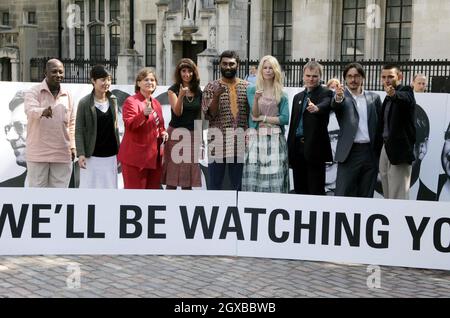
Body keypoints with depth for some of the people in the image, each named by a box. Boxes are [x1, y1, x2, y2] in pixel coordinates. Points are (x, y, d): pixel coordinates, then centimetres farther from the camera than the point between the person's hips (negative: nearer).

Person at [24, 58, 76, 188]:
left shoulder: (67, 95, 9)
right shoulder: (34, 92, -4)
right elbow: (30, 110, -24)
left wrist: (72, 146, 8)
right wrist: (43, 111, -46)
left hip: (62, 154, 4)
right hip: (38, 153, -3)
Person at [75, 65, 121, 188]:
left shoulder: (113, 100, 6)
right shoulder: (84, 103, -7)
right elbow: (79, 130, -7)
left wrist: (118, 150, 13)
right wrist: (81, 154, -15)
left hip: (110, 155, 4)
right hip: (92, 156, -4)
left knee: (109, 186, 9)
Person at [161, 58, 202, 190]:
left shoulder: (198, 91, 9)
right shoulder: (173, 90, -2)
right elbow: (177, 112, -13)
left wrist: (201, 135, 12)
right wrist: (181, 95, -29)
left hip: (193, 135, 4)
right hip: (176, 133, -4)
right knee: (172, 178, -4)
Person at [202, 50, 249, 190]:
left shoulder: (247, 87, 9)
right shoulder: (211, 87, 3)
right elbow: (208, 115, -4)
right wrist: (216, 97, -19)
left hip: (240, 143, 2)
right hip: (217, 141, -2)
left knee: (238, 185, 10)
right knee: (214, 185, 5)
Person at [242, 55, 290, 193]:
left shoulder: (281, 94, 11)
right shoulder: (252, 90, 8)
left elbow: (285, 119, 1)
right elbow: (255, 114, -3)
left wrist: (263, 118, -5)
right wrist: (256, 99, -21)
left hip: (275, 140, 1)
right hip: (256, 139, -1)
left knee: (275, 179, -3)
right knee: (254, 177, -5)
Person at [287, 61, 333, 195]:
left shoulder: (325, 93, -1)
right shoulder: (298, 97, 18)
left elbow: (325, 105, -25)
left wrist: (316, 108, -49)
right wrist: (289, 151, 16)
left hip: (315, 149, -6)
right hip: (297, 148, 6)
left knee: (316, 190, -3)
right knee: (299, 189, 10)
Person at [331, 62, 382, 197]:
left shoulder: (374, 98, 12)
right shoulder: (341, 95, 3)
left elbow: (380, 124, 10)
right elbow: (335, 106, -20)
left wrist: (380, 151, 1)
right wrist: (338, 98, -43)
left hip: (371, 152, 3)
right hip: (350, 152, -3)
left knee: (366, 195, 9)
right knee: (343, 194, -3)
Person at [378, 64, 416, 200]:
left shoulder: (406, 92, -8)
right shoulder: (387, 98, 16)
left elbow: (404, 98, -33)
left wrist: (393, 94, -53)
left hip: (399, 148, -8)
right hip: (385, 147, 8)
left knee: (398, 195, -9)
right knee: (388, 194, 13)